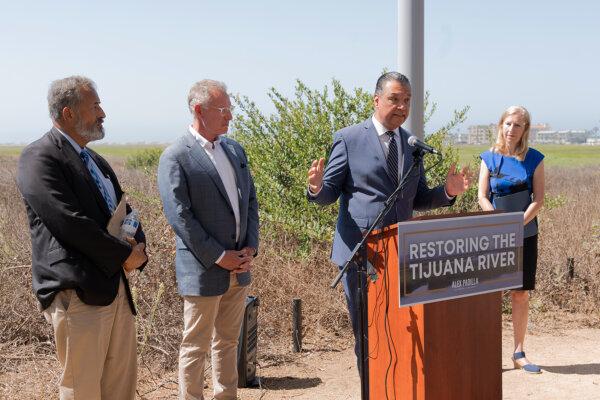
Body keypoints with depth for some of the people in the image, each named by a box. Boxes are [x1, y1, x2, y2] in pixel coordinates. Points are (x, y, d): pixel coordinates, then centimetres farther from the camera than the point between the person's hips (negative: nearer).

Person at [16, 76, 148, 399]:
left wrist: (138, 246, 0)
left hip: (116, 286, 8)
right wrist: (125, 254, -11)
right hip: (77, 293, -8)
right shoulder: (39, 158, -10)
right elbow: (70, 222, -20)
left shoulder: (96, 161, 18)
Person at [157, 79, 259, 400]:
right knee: (196, 347, 6)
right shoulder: (175, 157, -11)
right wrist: (218, 257, -15)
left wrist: (251, 247, 0)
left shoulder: (235, 150, 10)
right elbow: (178, 215, -15)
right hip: (203, 270, -6)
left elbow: (250, 200, 13)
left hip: (239, 267, 7)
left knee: (228, 342, 17)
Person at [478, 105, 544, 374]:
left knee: (521, 294, 5)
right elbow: (482, 197, -2)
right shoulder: (489, 157, 2)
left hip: (525, 234, 1)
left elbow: (538, 200, -2)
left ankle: (519, 353, 14)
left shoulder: (534, 159, 2)